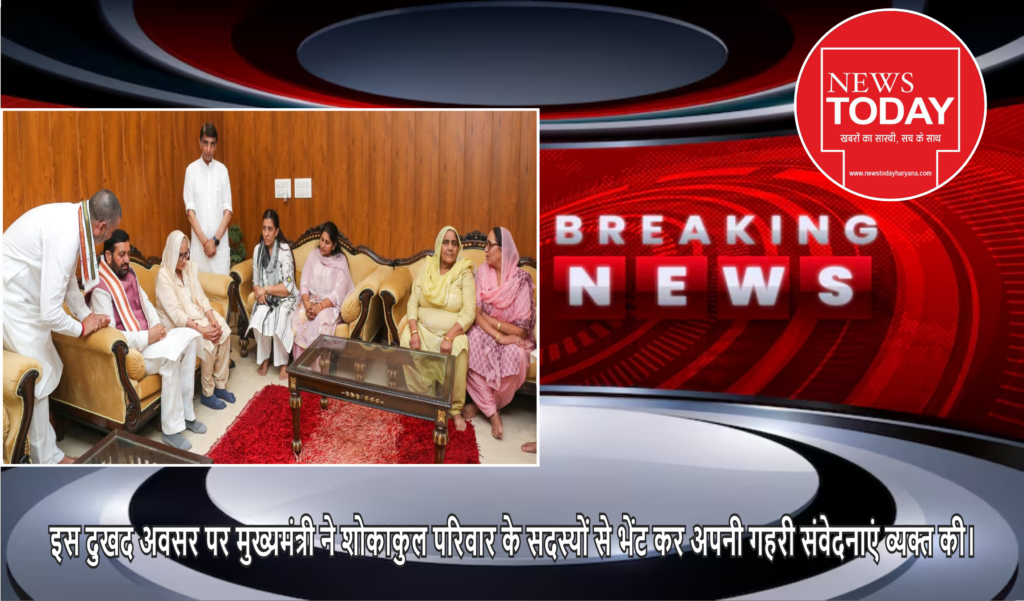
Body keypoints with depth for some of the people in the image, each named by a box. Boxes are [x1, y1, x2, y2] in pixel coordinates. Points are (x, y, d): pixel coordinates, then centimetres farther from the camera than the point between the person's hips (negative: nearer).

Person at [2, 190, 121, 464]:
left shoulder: (74, 217, -3)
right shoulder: (65, 236, -32)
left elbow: (67, 277, 14)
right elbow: (50, 313, -32)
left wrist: (86, 314, 7)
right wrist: (81, 328, -13)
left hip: (23, 297, 10)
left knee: (46, 370, 17)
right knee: (37, 379, -1)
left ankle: (41, 446, 32)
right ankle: (47, 458, 13)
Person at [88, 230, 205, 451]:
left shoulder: (129, 274, 9)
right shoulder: (100, 289, -19)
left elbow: (146, 304, 16)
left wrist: (157, 326, -4)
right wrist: (147, 337, -25)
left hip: (147, 337, 9)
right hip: (127, 351, -9)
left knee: (189, 339, -6)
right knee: (170, 358, -30)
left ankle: (185, 411, 0)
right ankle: (172, 429, -20)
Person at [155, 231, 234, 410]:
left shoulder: (191, 267, 3)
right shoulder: (163, 276, -19)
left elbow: (201, 297, 1)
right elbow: (176, 313, -25)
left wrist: (213, 320, -16)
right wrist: (201, 330, -31)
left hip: (196, 314, 7)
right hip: (176, 323, -7)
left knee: (224, 331, -17)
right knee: (208, 342, -27)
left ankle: (220, 385, -4)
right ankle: (207, 393, -10)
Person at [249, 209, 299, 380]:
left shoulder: (285, 251, -17)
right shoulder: (258, 249, 0)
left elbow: (288, 287, -18)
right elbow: (255, 281, 5)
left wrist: (266, 289, -20)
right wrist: (258, 291, -15)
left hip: (285, 299, -4)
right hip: (266, 298, 4)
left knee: (280, 321, -32)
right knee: (259, 318, -26)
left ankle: (283, 363, -9)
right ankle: (264, 359, -4)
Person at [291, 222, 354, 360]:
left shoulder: (340, 261, -6)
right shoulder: (313, 256, 6)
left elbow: (337, 293, -14)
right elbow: (304, 283, 1)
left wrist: (319, 307, -27)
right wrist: (307, 303, -18)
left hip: (331, 305, -3)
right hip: (311, 301, 4)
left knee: (321, 319, -35)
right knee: (299, 316, -27)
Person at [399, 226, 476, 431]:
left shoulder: (464, 272, -5)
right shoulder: (426, 268, 5)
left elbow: (469, 312, -13)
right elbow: (413, 301, 1)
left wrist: (449, 337, -25)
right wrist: (414, 332, -15)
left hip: (452, 332, -3)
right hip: (423, 329, 3)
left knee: (458, 350, -34)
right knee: (406, 339, -27)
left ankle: (455, 409, -17)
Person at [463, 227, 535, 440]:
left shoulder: (521, 280, -14)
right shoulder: (483, 272, -4)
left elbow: (522, 329, -15)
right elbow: (476, 314, -11)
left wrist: (490, 319, -14)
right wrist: (499, 336, -24)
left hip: (512, 335, -2)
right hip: (486, 332, 3)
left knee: (514, 355, -35)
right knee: (473, 345, -31)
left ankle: (481, 403, -9)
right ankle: (492, 411, -19)